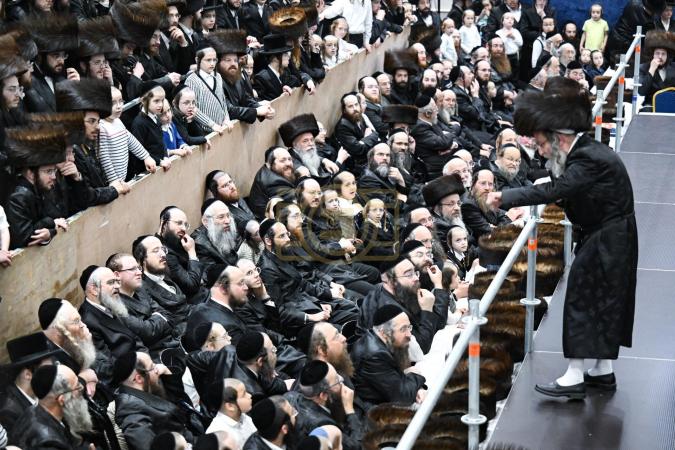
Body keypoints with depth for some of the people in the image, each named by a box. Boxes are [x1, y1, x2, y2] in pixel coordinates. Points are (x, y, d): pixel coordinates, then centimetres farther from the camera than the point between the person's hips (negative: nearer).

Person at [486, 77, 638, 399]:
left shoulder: (589, 160, -25)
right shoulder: (585, 152, 5)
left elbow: (554, 191, -33)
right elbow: (561, 190, 9)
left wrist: (505, 198, -31)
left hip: (607, 240, -10)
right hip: (609, 239, 10)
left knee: (582, 299, -6)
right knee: (605, 301, 15)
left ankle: (575, 376, -3)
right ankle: (604, 371, 24)